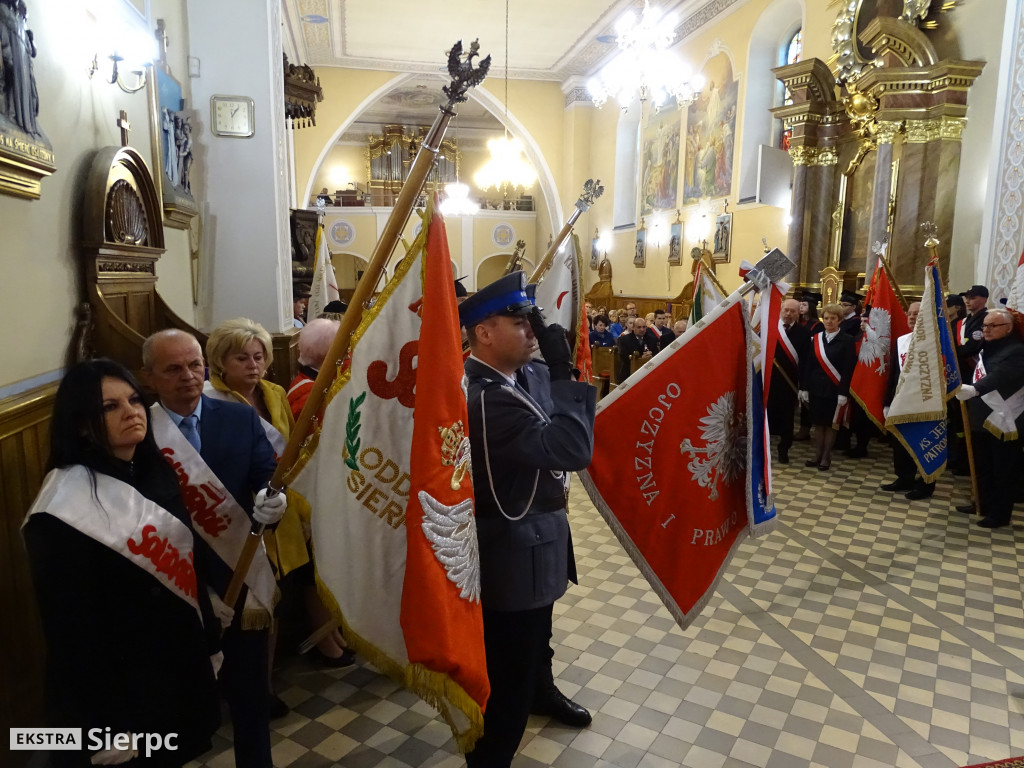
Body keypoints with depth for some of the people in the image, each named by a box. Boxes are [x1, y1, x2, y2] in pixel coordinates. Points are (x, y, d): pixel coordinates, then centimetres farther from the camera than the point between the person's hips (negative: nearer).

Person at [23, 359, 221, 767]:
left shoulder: (156, 473, 1)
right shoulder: (65, 507, -22)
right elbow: (72, 630, -19)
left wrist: (210, 641, 13)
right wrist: (102, 727, -15)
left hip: (180, 665, 6)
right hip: (123, 688, -6)